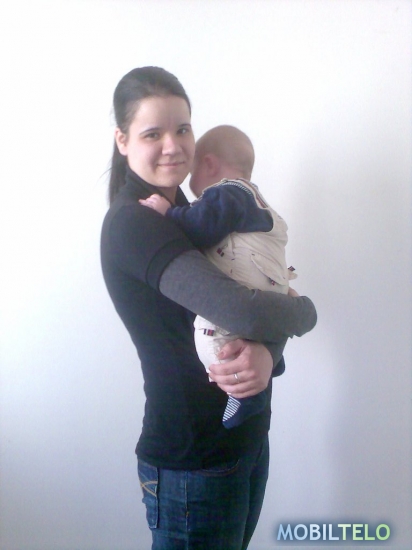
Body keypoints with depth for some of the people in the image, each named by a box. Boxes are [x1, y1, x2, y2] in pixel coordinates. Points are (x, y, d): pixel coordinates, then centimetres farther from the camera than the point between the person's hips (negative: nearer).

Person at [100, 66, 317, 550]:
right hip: (192, 464, -8)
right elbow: (245, 312, -33)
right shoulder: (131, 223, -21)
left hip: (247, 436, 9)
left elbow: (266, 296, -2)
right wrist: (305, 311, -12)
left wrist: (266, 349, -24)